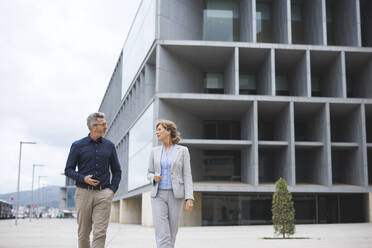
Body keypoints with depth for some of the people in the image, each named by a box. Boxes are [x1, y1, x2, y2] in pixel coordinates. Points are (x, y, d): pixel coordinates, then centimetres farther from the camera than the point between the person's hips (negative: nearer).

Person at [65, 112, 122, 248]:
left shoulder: (109, 145, 9)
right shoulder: (78, 146, 3)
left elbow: (117, 171, 15)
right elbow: (68, 170, 5)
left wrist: (112, 189, 2)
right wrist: (83, 178, -12)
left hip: (103, 194, 1)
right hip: (83, 192, -1)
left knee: (100, 232, -8)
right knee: (83, 233, 8)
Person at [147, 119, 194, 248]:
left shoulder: (183, 150, 0)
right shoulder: (155, 151, 8)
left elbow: (187, 176, -4)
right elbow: (149, 174, 14)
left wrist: (189, 198, -13)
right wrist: (154, 178, -11)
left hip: (176, 196, -1)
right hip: (159, 195, 1)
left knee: (171, 234, 5)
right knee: (162, 235, -13)